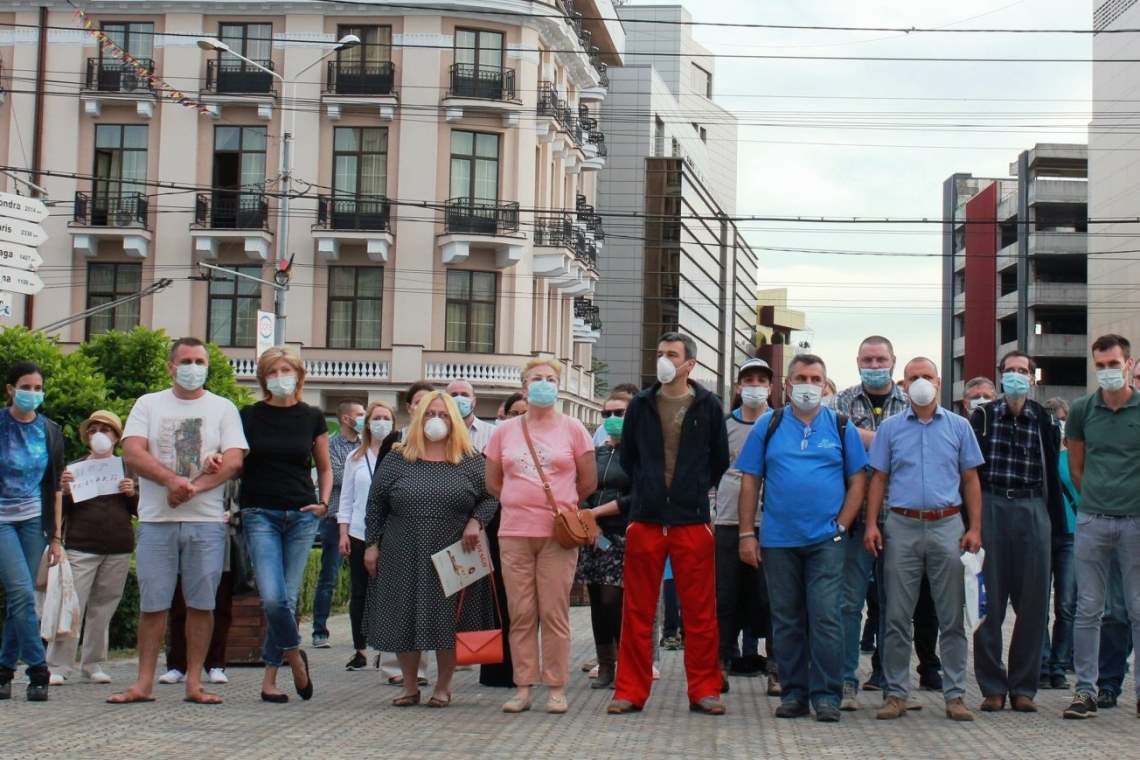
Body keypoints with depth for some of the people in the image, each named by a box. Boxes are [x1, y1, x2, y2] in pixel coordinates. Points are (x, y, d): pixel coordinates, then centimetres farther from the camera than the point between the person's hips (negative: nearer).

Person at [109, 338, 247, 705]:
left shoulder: (223, 408, 8)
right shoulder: (149, 404, 10)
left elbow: (233, 461, -3)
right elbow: (132, 453, -3)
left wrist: (192, 488, -16)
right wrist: (172, 480, -17)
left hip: (207, 522, 0)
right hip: (156, 521, 0)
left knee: (201, 603, 0)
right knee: (152, 604, 1)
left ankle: (194, 682, 6)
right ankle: (144, 682, 7)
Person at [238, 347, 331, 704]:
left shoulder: (312, 417, 7)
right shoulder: (250, 416, 3)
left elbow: (325, 467, 17)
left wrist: (323, 502, 2)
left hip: (301, 515, 1)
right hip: (260, 514, -1)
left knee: (287, 597, -1)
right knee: (272, 597, -16)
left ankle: (269, 677, 11)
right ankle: (295, 656, 9)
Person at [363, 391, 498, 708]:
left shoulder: (470, 462, 5)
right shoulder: (397, 461, 7)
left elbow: (491, 498, 7)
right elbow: (375, 504, 9)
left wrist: (476, 522, -10)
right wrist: (372, 544, 4)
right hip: (404, 558, 1)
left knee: (449, 621, 1)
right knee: (404, 619, 3)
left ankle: (443, 687, 15)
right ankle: (410, 687, 17)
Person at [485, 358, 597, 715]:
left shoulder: (572, 428, 4)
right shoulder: (505, 431, 10)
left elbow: (588, 482, 7)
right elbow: (492, 482, 16)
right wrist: (521, 503, 13)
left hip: (558, 534, -2)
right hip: (514, 534, 2)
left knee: (554, 613, -2)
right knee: (521, 614, 4)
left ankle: (557, 688, 4)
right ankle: (523, 687, 9)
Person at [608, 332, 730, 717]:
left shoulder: (708, 406, 3)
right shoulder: (641, 405, 7)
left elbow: (719, 459, 11)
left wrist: (696, 491, 8)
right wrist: (648, 488, 11)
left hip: (693, 520, -1)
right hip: (645, 519, 2)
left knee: (700, 612, 2)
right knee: (637, 612, 4)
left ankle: (704, 690, 11)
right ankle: (631, 690, 10)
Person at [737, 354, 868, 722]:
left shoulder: (841, 427, 6)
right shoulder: (768, 426, 7)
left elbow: (857, 482, 6)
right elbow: (750, 482, 6)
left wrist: (841, 526, -5)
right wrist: (746, 534, -1)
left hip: (826, 540, -1)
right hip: (778, 540, 1)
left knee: (825, 617, -7)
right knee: (786, 620, 7)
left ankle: (826, 695, 0)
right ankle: (793, 693, 15)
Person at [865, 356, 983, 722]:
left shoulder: (958, 427, 9)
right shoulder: (891, 428, 8)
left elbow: (970, 480, 9)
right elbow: (878, 479, 8)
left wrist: (974, 528, 0)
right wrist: (871, 524, -3)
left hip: (947, 527, 0)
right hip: (902, 527, 0)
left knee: (952, 617, 2)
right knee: (897, 617, 1)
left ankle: (955, 694, 7)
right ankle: (896, 693, 7)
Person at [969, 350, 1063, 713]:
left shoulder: (1044, 420, 8)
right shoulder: (983, 416, 4)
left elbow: (1052, 474, 11)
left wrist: (1056, 523, 7)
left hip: (1032, 511, 2)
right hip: (990, 509, -1)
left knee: (1032, 602, 2)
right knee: (989, 601, 0)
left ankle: (1023, 687, 11)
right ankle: (992, 686, 8)